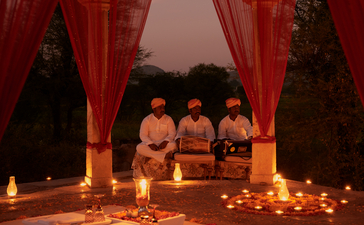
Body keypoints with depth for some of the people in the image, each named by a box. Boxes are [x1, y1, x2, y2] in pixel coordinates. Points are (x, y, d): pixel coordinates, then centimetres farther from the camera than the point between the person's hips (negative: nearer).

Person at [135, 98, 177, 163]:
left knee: (173, 145, -34)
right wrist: (150, 144, -21)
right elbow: (142, 135, -2)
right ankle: (165, 156, -40)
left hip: (164, 144, -1)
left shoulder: (168, 119, 8)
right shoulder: (146, 120, 7)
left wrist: (165, 142, -23)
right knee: (139, 147, -34)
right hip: (150, 144, 1)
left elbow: (172, 133, -2)